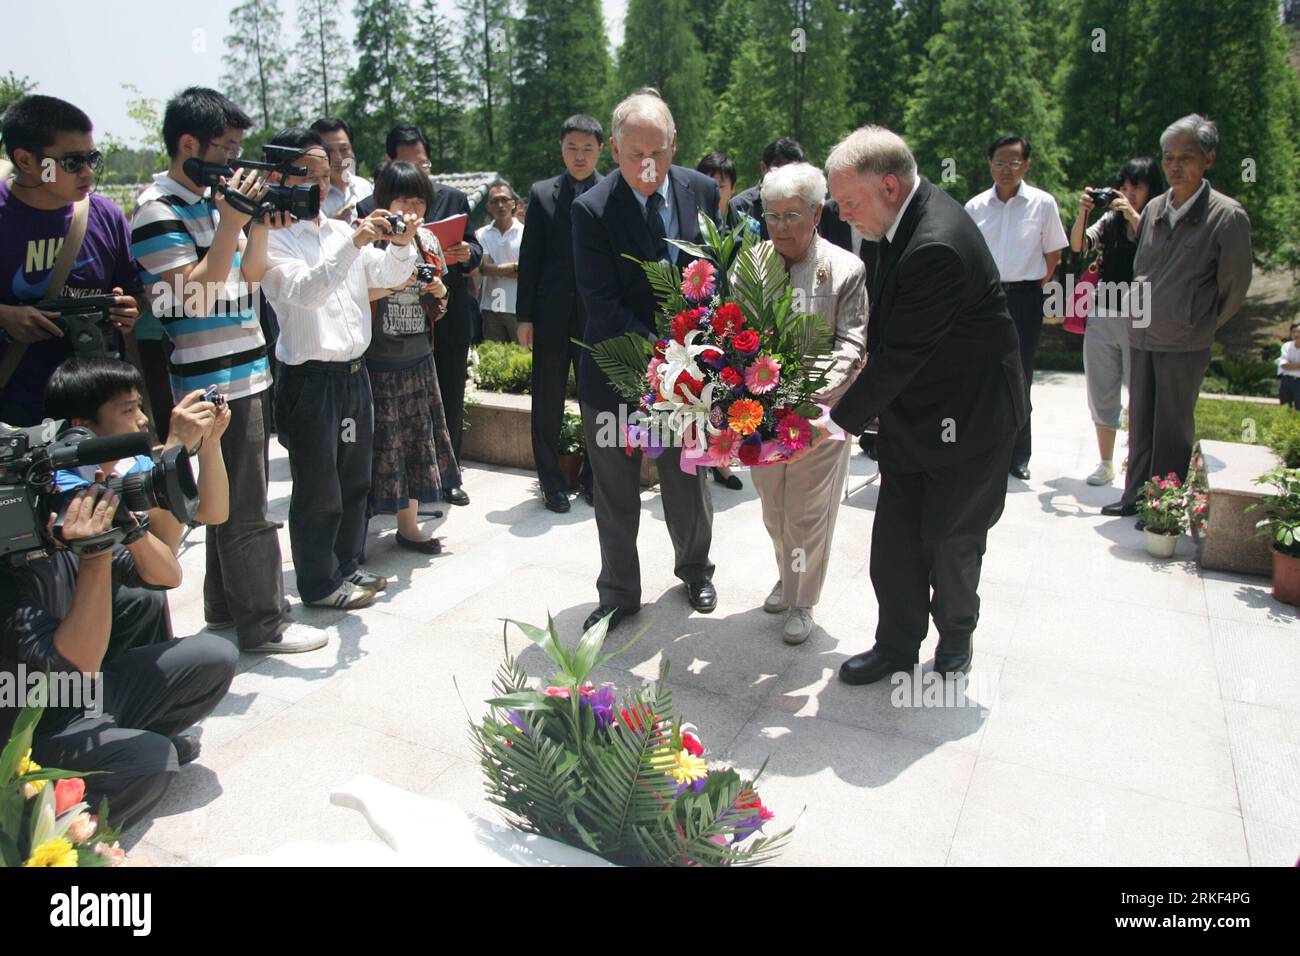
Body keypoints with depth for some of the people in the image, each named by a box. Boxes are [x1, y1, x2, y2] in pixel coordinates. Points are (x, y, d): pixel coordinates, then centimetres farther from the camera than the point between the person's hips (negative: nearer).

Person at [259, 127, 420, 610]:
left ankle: (347, 566, 33)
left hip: (355, 371, 7)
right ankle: (319, 583, 19)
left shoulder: (341, 230, 11)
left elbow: (389, 276, 9)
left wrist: (400, 244, -11)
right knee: (318, 490, 4)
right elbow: (304, 290, -25)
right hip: (310, 378, -7)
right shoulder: (273, 239, -9)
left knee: (355, 480, 17)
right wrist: (353, 245, -33)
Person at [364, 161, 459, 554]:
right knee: (381, 443, 0)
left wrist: (440, 292, -2)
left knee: (416, 438, 10)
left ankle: (408, 524, 23)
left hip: (418, 358, 6)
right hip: (376, 361, -6)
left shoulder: (428, 242, 10)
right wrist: (389, 282, -25)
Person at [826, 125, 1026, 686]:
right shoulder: (912, 213, 1)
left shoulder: (936, 248, -30)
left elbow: (901, 355, -26)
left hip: (968, 417, -8)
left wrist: (843, 419, -16)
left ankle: (956, 638, 34)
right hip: (914, 417, 8)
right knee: (894, 539, 9)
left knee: (950, 540, 9)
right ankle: (897, 646, 24)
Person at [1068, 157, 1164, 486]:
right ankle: (1106, 464, 22)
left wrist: (1135, 217, -21)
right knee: (1101, 395, 10)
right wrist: (1082, 213, -17)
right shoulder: (1111, 219, 9)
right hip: (1101, 318, 4)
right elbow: (1078, 246, -2)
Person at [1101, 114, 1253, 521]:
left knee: (1173, 429, 2)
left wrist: (1201, 327, 5)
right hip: (1141, 336, 6)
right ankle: (1135, 497, 24)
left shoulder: (1228, 216, -10)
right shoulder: (1154, 209, 7)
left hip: (1185, 344, -5)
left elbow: (1234, 287, -3)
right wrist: (1141, 307, 11)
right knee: (1140, 423, 13)